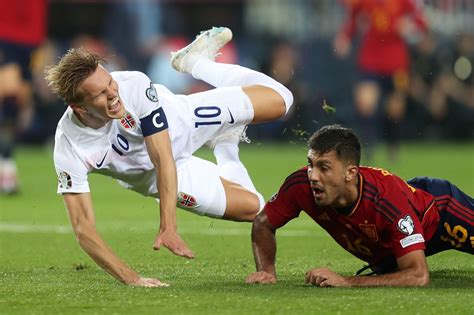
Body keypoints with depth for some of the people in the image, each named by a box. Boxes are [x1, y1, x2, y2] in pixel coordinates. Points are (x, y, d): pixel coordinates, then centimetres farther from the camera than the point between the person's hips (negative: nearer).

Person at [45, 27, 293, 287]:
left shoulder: (134, 85, -39)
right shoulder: (69, 148, -38)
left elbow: (164, 162, -37)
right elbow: (83, 228, -36)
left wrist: (167, 228, -46)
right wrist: (131, 278, -46)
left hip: (184, 120, 0)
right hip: (151, 175, 0)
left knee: (278, 100, 2)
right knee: (252, 207, -4)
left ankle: (195, 62, 25)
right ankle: (225, 146, 28)